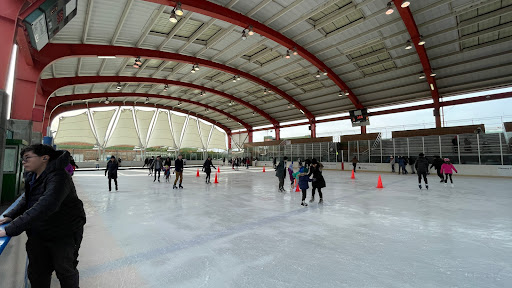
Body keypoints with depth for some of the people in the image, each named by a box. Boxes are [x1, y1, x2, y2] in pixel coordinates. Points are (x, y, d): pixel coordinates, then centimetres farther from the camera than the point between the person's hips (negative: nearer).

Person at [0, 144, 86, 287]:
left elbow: (45, 206, -37)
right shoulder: (32, 177, 1)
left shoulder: (58, 177, -27)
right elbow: (27, 199, 17)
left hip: (64, 234, -7)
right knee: (36, 273, 18)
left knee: (65, 271, 10)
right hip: (38, 234, 7)